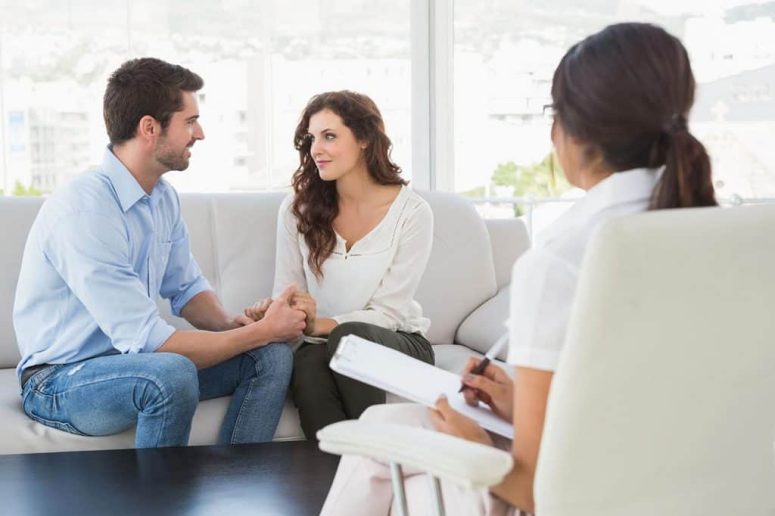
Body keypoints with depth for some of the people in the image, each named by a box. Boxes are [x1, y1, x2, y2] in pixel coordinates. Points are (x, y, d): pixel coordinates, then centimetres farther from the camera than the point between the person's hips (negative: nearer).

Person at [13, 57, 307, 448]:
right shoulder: (83, 209, -26)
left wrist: (230, 325, -10)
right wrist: (263, 330, -21)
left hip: (131, 357, 8)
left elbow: (187, 288, 13)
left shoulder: (163, 196, 3)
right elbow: (146, 341, -28)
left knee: (272, 357, -6)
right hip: (59, 381, -8)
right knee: (172, 373, -37)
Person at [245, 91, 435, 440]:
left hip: (398, 343, -1)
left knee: (349, 336, -36)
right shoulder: (297, 208, 1)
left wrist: (321, 324, -26)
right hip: (321, 345, 1)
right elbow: (286, 294, 4)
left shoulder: (412, 212, -8)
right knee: (307, 368, -35)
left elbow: (388, 311, -10)